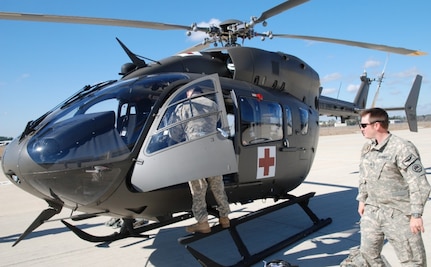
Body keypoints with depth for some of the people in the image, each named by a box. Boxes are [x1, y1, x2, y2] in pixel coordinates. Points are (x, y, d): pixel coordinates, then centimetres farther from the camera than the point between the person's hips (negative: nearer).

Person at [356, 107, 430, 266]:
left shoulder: (402, 148, -18)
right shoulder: (367, 149, 5)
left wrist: (416, 214, -18)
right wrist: (362, 200, 16)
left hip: (399, 214, -7)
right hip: (372, 211, 7)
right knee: (368, 252, 16)